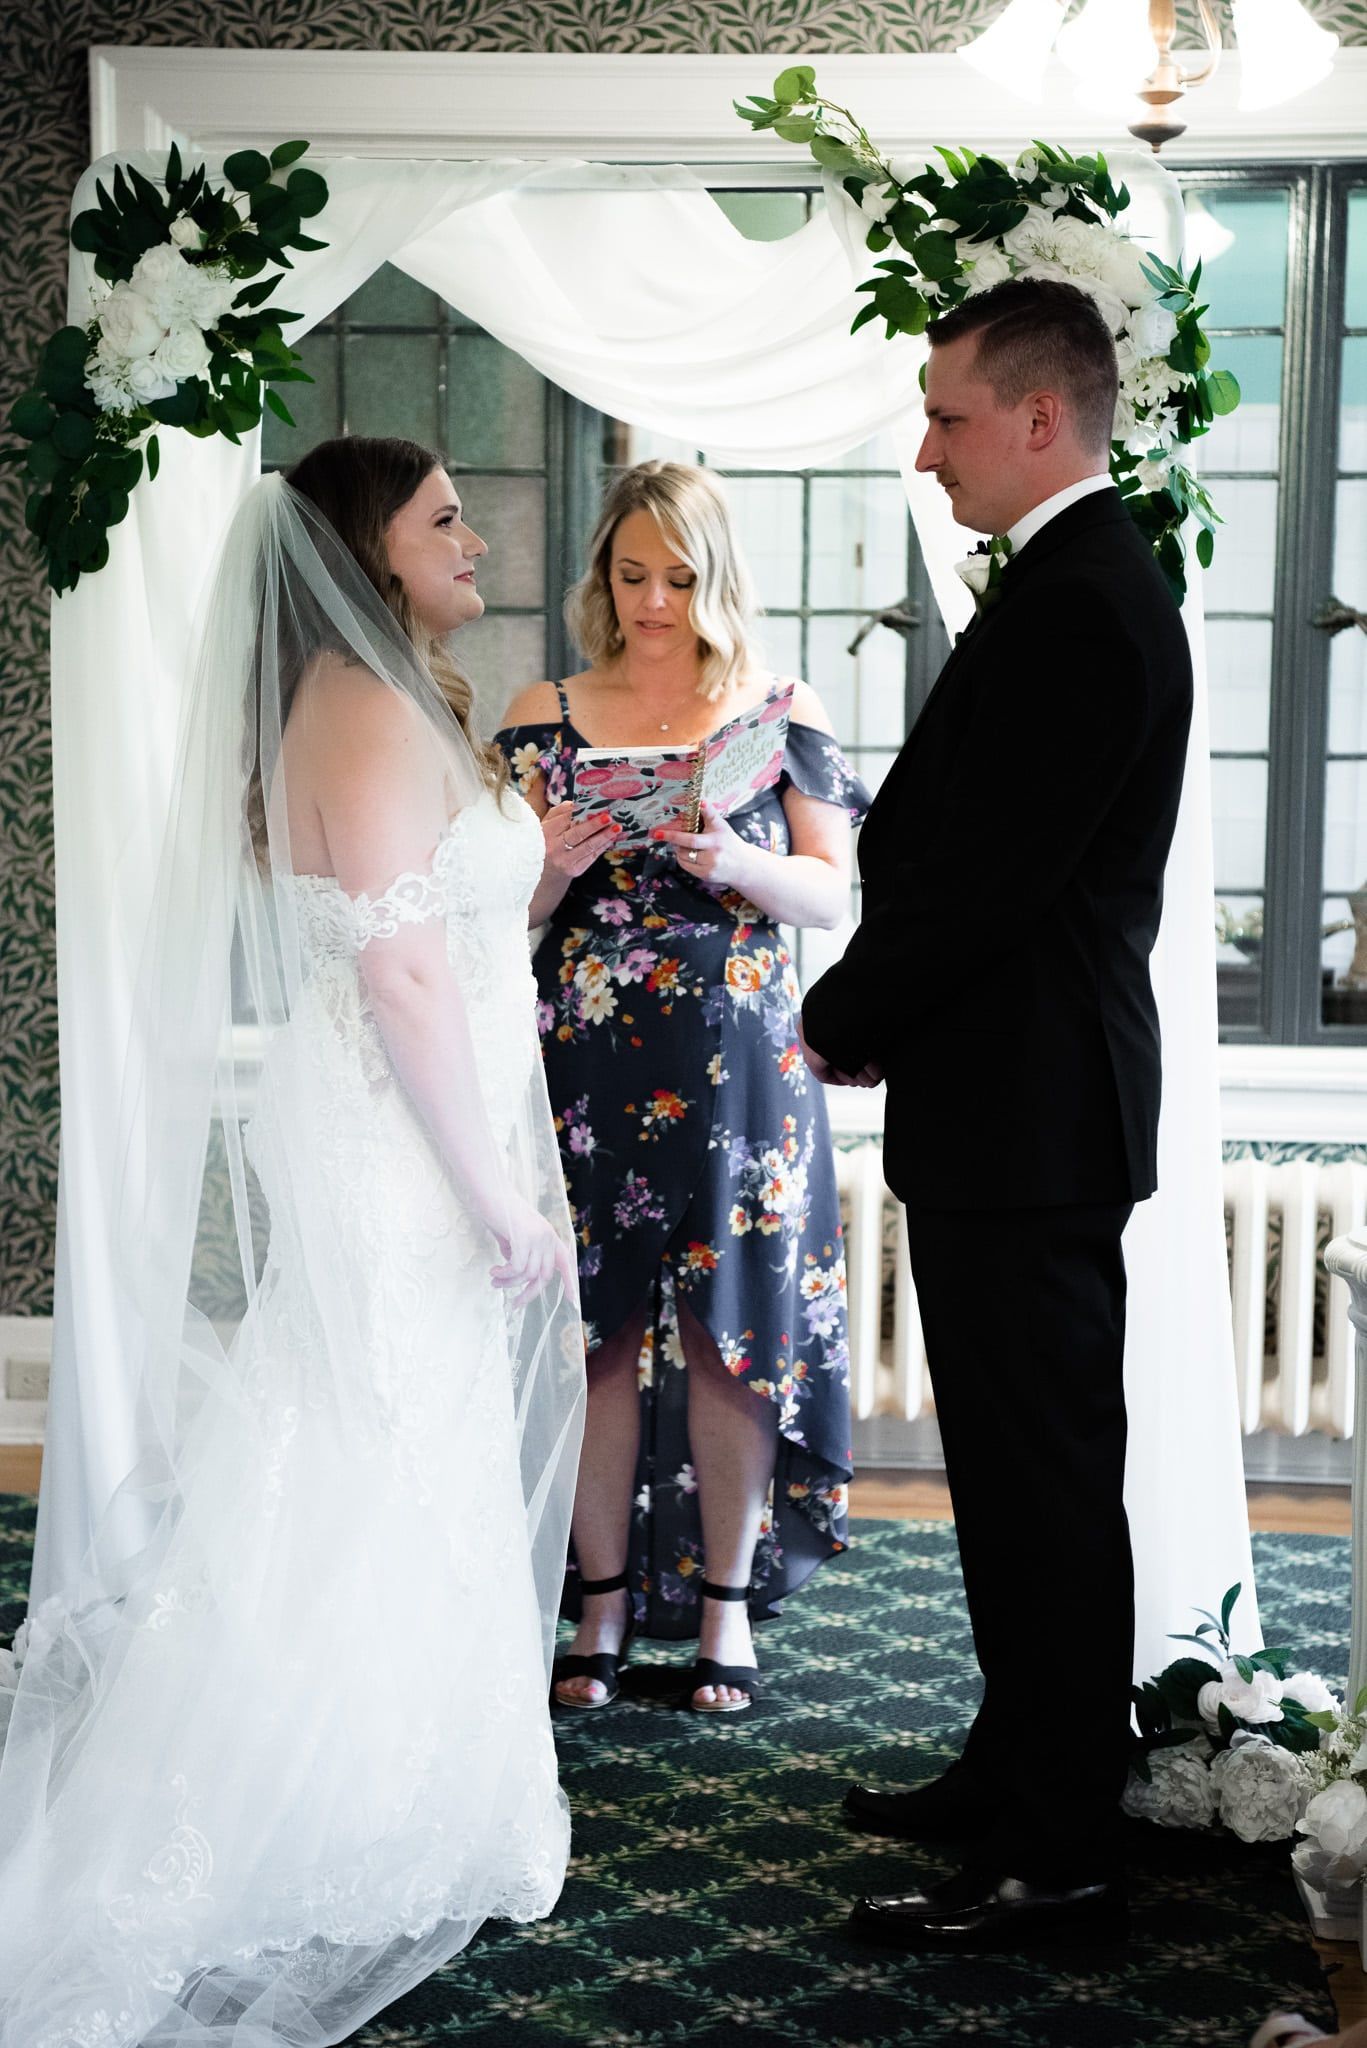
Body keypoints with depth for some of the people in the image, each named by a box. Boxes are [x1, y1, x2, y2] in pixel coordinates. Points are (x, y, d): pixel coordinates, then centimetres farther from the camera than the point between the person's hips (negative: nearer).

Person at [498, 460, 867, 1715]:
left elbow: (834, 895, 2)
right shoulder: (547, 715, 8)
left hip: (738, 1063, -1)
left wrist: (728, 861, -15)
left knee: (731, 1328, 2)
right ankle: (605, 1601, 17)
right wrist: (558, 862, -14)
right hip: (585, 1061, 1)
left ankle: (727, 1600, 16)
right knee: (598, 1328, 4)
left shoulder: (782, 711, 6)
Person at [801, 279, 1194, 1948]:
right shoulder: (1083, 586, 15)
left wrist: (840, 1024, -7)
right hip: (1021, 1111, 10)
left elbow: (987, 877, -21)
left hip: (1024, 1120, -10)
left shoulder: (1077, 606, -18)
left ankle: (1056, 1857, 10)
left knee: (1046, 1481, -2)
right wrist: (870, 1009, 8)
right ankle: (1019, 1771, 32)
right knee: (1022, 1472, 18)